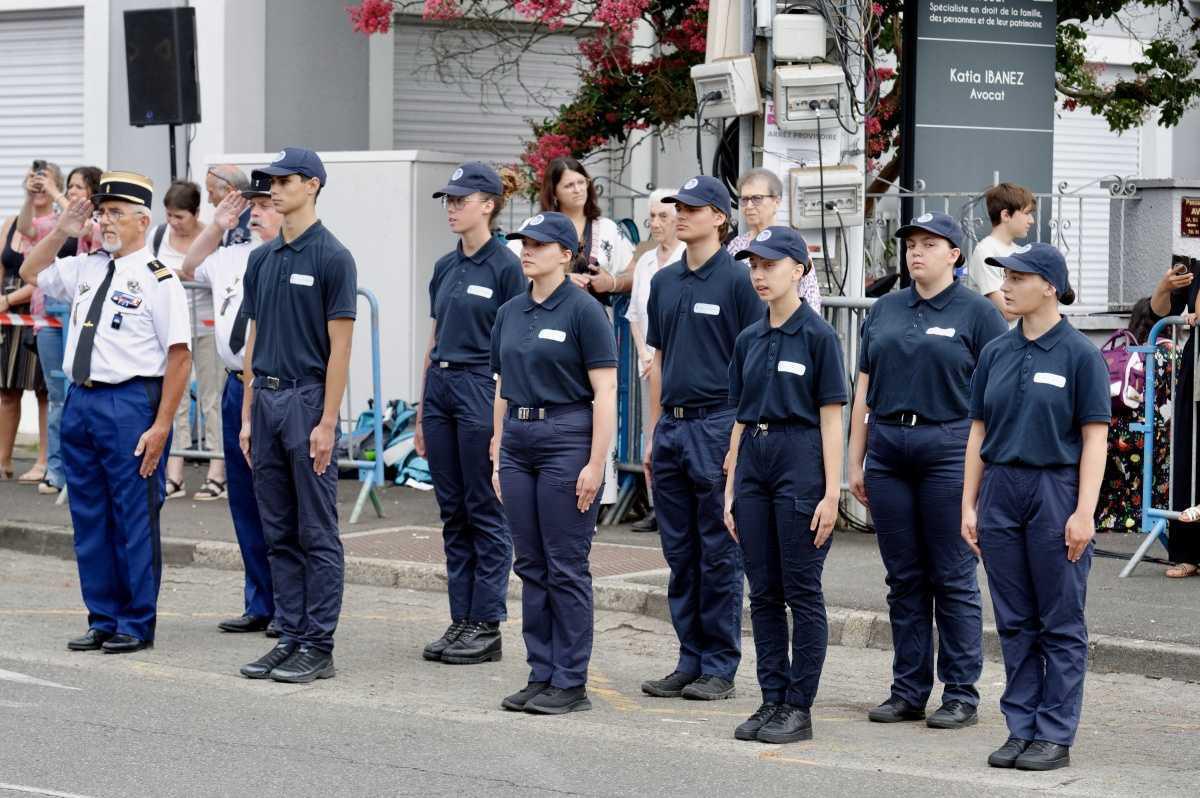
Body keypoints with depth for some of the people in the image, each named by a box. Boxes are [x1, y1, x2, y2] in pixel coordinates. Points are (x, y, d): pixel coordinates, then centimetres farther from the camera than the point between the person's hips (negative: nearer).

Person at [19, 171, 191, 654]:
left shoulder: (157, 279, -9)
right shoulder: (85, 269, 12)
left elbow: (178, 357, -12)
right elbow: (30, 272, 30)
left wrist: (160, 427, -17)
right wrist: (61, 232, 13)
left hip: (129, 405, -7)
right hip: (80, 399, 7)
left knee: (134, 520, 0)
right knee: (89, 519, 12)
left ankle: (137, 625, 9)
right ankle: (102, 620, 21)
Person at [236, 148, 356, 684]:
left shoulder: (332, 258, -9)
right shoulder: (262, 259, 13)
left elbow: (340, 345, -12)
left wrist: (327, 422, -16)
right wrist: (247, 415, 11)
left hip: (308, 400, -7)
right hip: (266, 399, 7)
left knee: (317, 534, -3)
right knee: (279, 533, 9)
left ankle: (318, 647, 0)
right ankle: (289, 637, 15)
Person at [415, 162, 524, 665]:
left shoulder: (505, 266, -9)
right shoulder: (445, 268, 13)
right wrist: (421, 413, 16)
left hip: (482, 389, -7)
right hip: (440, 387, 7)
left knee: (486, 512, -2)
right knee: (453, 513, 9)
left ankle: (486, 626, 3)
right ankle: (461, 620, 14)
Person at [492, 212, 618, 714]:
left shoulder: (583, 311, -9)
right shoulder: (510, 313, 11)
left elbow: (605, 393, -12)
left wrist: (595, 465, -17)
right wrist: (498, 456, 13)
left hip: (567, 439, -7)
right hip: (519, 441, 7)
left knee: (566, 568, -3)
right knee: (531, 567, 9)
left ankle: (571, 682, 3)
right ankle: (541, 676, 15)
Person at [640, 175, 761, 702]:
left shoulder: (737, 280, -7)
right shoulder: (665, 282, 12)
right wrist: (654, 433, 15)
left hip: (717, 425, -6)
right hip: (671, 426, 7)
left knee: (718, 554, -1)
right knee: (679, 554, 9)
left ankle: (720, 668, 5)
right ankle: (690, 662, 16)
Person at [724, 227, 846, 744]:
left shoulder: (817, 336, -6)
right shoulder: (749, 340, 11)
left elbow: (831, 418, -8)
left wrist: (831, 492, -13)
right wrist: (730, 488, 12)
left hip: (800, 464, -6)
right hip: (754, 462, 6)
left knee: (802, 593, -1)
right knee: (763, 593, 8)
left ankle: (799, 708, 3)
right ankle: (772, 699, 14)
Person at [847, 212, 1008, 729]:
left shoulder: (977, 313, -2)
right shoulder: (885, 311, 13)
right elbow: (864, 390, 15)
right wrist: (855, 461, 11)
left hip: (949, 450, -5)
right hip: (888, 449, 5)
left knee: (953, 578, -1)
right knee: (904, 578, 9)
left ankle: (961, 695, 5)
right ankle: (908, 691, 15)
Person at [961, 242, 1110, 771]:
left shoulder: (1079, 354, -7)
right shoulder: (996, 353, 8)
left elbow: (1094, 438, -8)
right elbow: (979, 432, 12)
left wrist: (1084, 512, -15)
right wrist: (968, 505, 8)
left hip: (1056, 491, -5)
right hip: (1001, 493, 5)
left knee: (1060, 623, 2)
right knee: (1014, 622, 10)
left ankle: (1055, 736, 6)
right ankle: (1021, 728, 17)